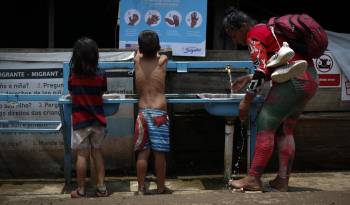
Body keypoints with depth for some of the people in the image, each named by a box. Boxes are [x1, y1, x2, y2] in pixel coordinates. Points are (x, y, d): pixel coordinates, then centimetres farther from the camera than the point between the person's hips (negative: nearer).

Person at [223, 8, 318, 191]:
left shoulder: (254, 37, -7)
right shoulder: (268, 29, 22)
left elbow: (262, 73, -17)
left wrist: (245, 102, -11)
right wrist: (249, 78, 23)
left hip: (294, 82, -10)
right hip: (310, 79, 10)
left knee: (265, 127, -5)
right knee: (285, 130, 14)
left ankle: (253, 179, -3)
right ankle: (282, 181, 15)